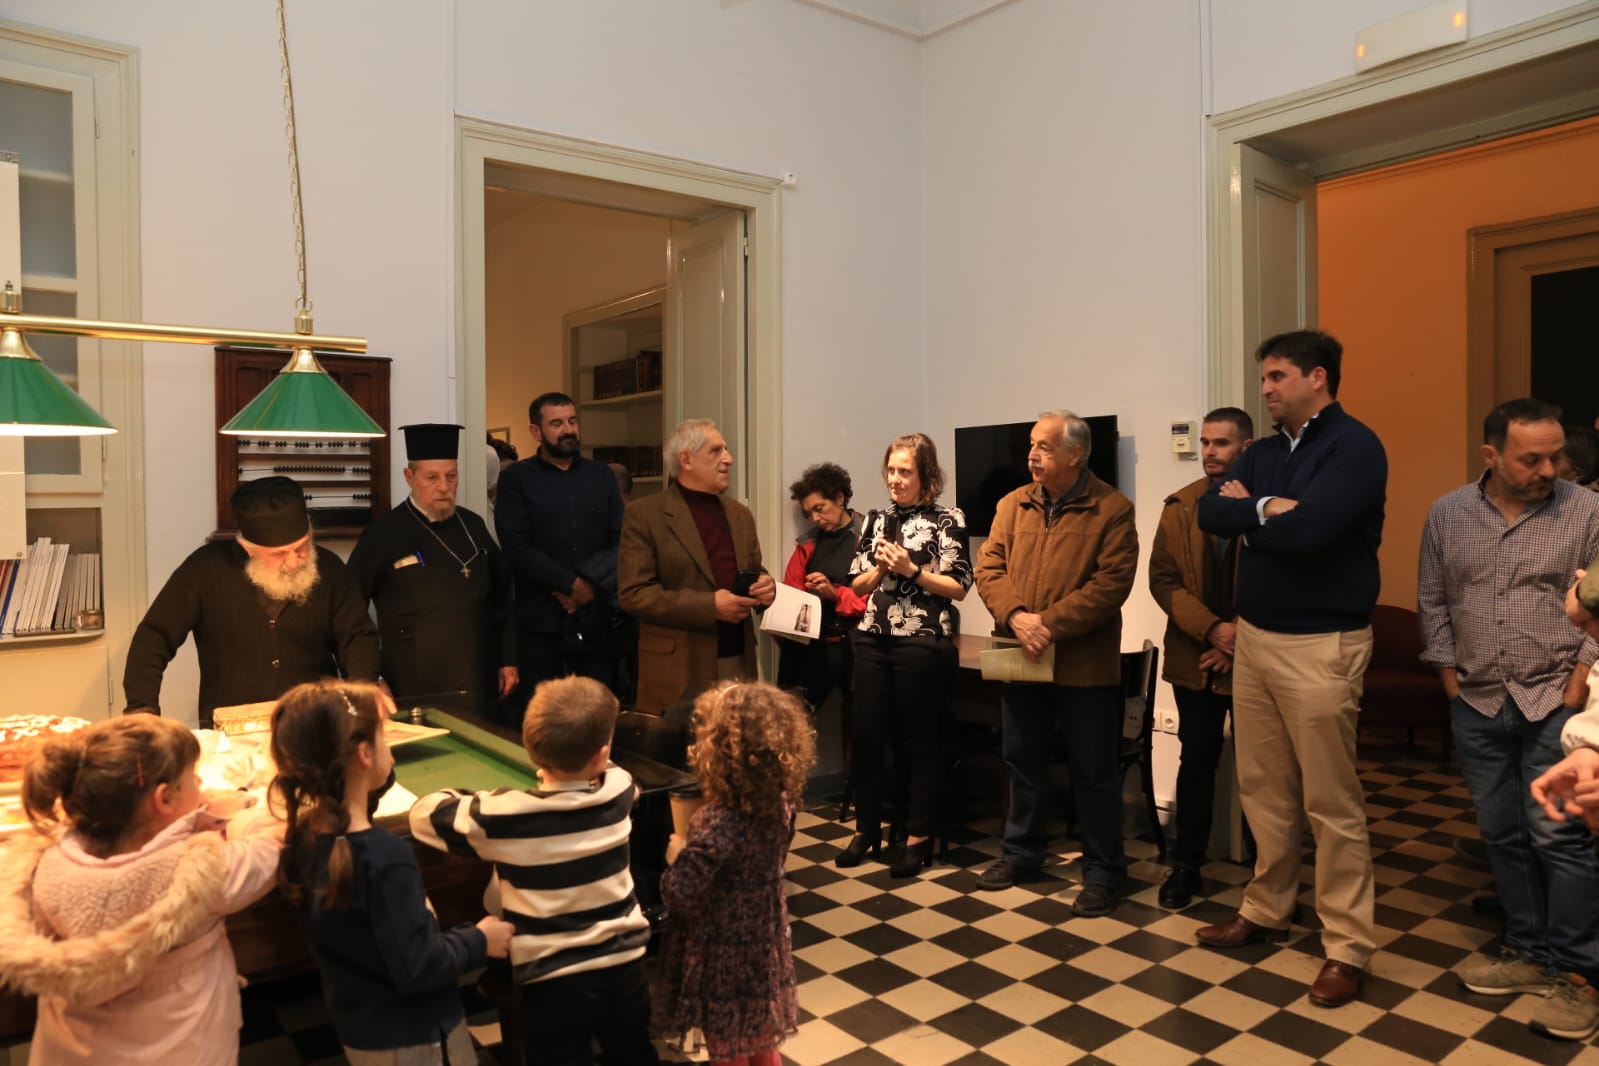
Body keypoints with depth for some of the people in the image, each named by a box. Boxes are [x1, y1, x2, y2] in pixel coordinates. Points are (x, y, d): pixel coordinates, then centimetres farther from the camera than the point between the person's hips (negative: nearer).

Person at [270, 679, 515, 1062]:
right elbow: (417, 968, -27)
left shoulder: (302, 838, -10)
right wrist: (479, 941, -12)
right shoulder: (384, 856, -31)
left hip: (357, 1030, 8)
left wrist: (374, 786, -2)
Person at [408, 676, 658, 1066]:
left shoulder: (503, 816, -19)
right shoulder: (619, 790, -10)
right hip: (625, 966, 3)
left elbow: (424, 815, -2)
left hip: (554, 983, -3)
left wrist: (464, 798, 12)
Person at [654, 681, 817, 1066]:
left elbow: (680, 897, -30)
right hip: (764, 942, 6)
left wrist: (676, 857, -12)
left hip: (723, 955, -6)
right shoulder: (781, 804, -11)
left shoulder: (716, 824, -33)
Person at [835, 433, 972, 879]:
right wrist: (880, 567, -7)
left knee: (920, 740, 5)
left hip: (923, 645, -5)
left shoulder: (948, 521, -3)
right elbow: (857, 585, 12)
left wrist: (911, 569, -15)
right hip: (873, 641, 5)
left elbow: (959, 587, -7)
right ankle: (866, 829, 23)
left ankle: (919, 838, 18)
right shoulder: (876, 520, 11)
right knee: (866, 735, 7)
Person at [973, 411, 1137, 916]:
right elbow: (989, 569, 2)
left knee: (1094, 771, 6)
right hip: (1021, 660, 5)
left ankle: (1103, 871, 21)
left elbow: (1111, 584, -16)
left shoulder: (1112, 509, -8)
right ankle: (1021, 853, 34)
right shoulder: (1012, 506, 8)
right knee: (1023, 760, 17)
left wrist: (1049, 623, -21)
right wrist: (1015, 616, -16)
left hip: (1085, 664, -5)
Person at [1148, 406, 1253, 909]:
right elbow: (1162, 579, -2)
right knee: (1196, 763, 10)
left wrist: (1241, 642, -14)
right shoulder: (1179, 506, 4)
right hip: (1196, 660, 2)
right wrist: (1211, 629, -14)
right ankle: (1185, 865, 22)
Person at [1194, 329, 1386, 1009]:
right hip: (1254, 637, 7)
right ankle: (1266, 910, 28)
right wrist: (1267, 509, -15)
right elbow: (1210, 513, 0)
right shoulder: (1265, 452, 12)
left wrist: (1248, 513, -7)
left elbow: (1306, 530, -24)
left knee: (1331, 801, 1)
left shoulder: (1354, 447, -11)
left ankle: (1348, 946, 13)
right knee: (1263, 788, 14)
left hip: (1319, 646, -7)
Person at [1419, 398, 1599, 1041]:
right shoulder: (1447, 515, 3)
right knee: (1502, 834, 11)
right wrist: (1449, 675, 4)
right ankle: (1528, 951, 25)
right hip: (1478, 705, 3)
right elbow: (1432, 602, 8)